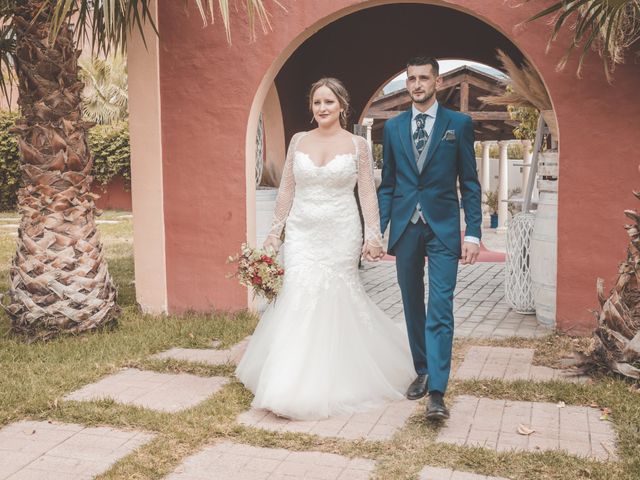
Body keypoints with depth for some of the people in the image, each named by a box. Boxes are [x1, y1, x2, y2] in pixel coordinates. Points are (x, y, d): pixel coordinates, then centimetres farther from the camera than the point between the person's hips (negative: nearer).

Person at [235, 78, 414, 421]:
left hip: (340, 234, -2)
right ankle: (292, 384, 5)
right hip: (302, 233, 2)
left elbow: (368, 194, 0)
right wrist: (275, 232, 9)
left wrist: (373, 235, -8)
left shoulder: (357, 145, 1)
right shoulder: (298, 141, 8)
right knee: (297, 298, -5)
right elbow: (286, 190, 11)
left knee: (336, 301, 1)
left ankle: (335, 381, 20)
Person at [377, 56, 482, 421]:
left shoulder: (459, 124, 2)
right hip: (405, 227, 3)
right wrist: (377, 229, 4)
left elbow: (470, 183, 1)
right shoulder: (393, 127, 10)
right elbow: (387, 184, 12)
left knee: (440, 309, -9)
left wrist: (473, 233, -6)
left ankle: (437, 392, -9)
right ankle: (423, 372, 28)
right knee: (413, 306, 12)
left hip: (443, 227, -3)